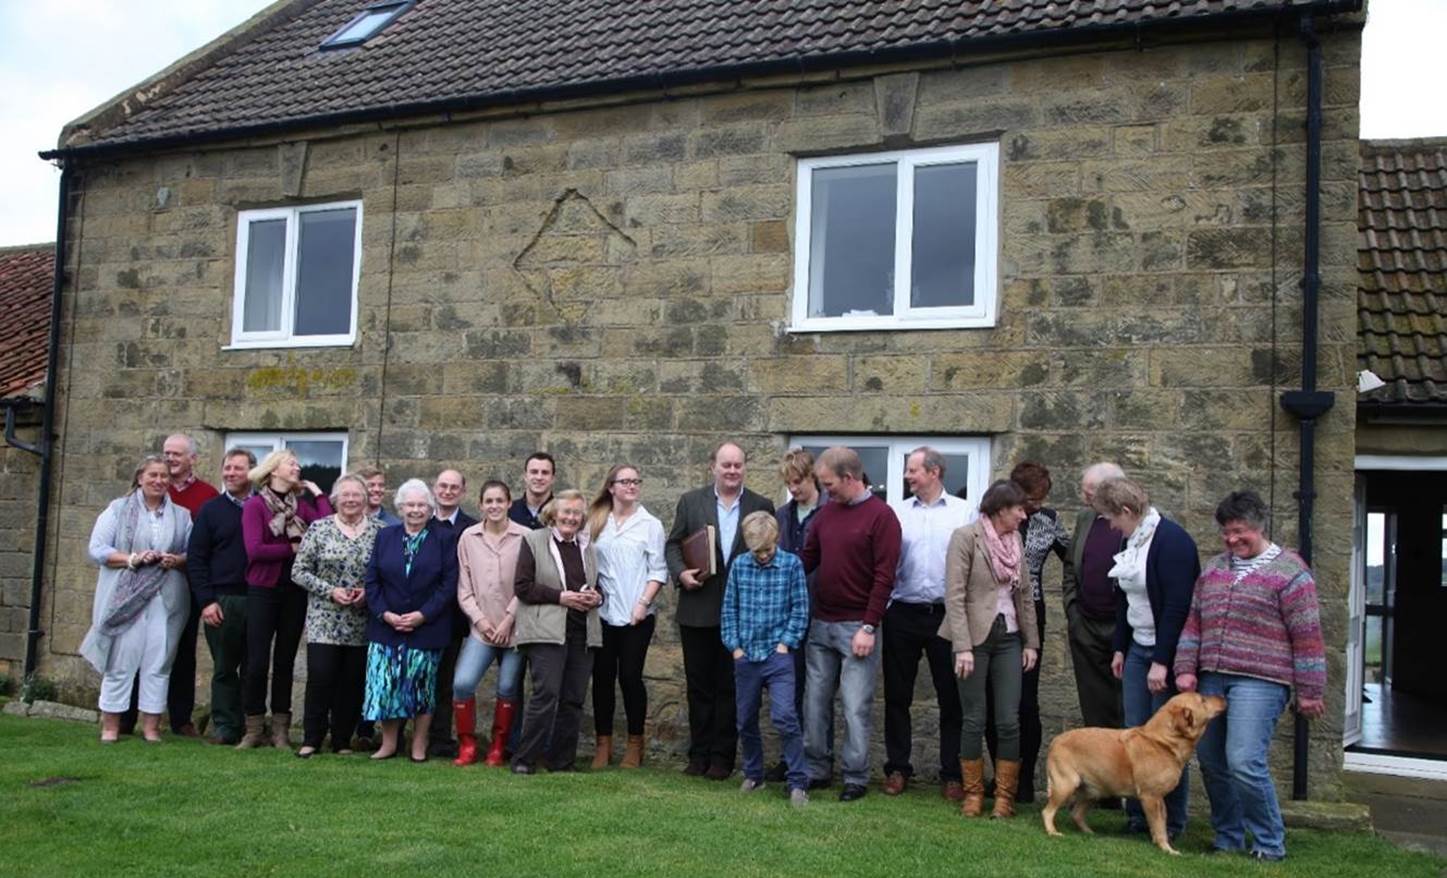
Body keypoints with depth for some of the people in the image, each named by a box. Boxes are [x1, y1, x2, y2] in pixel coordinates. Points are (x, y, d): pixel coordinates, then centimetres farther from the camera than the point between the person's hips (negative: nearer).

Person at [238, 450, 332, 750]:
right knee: (257, 661, -2)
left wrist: (318, 493, -1)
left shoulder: (301, 503, 8)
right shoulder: (255, 505, -4)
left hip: (295, 592, 4)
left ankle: (281, 730, 18)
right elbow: (255, 550, -15)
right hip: (263, 590, -3)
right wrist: (294, 548, -10)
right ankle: (253, 730, 12)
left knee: (285, 661, 10)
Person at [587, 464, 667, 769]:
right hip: (602, 612, 2)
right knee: (602, 676, 4)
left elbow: (657, 570, 0)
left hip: (636, 616, -2)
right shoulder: (595, 523, 8)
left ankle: (635, 744, 11)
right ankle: (603, 743, 14)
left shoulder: (650, 524, 3)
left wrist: (643, 603, -9)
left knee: (630, 676, -2)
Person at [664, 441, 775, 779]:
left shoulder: (761, 506, 2)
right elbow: (672, 545, 6)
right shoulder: (691, 501, 4)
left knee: (729, 687, 7)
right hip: (698, 609, 1)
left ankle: (722, 756, 16)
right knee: (699, 685, 9)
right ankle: (699, 753, 19)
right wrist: (681, 573, -12)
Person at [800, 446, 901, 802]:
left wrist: (868, 628, -15)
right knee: (815, 702, 10)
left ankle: (856, 778, 10)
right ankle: (815, 770, 21)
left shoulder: (881, 516, -9)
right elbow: (807, 559, 14)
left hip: (856, 627, -6)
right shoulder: (827, 512, 9)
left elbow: (884, 578, -12)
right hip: (820, 623, 6)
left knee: (855, 707, -1)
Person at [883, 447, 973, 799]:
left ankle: (952, 774, 15)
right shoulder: (898, 512, 6)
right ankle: (897, 768, 20)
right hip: (903, 614, 2)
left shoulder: (963, 512, 1)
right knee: (897, 695, 9)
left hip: (947, 615, -2)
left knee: (951, 697, 5)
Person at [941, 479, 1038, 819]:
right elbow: (954, 595, -13)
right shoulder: (966, 537, -9)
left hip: (1008, 637, 5)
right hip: (975, 637, -5)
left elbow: (1024, 594, 15)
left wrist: (1031, 641, 10)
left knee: (1009, 721, 2)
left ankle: (1005, 794, 14)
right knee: (974, 721, 3)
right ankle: (973, 792, 17)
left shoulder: (1015, 540, 9)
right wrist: (962, 647, -18)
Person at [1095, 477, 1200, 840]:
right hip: (1138, 649, 8)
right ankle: (1138, 815, 18)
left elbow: (1178, 606, -21)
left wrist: (1163, 661, -22)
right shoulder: (1132, 542, 10)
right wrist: (1120, 648, 16)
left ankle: (1172, 821, 12)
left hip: (1167, 653, -8)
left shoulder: (1172, 540, -17)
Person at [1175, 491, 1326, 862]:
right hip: (1211, 679, 7)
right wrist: (1186, 669, 7)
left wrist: (1310, 692, -6)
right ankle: (1228, 840, 22)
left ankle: (1270, 845, 3)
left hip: (1259, 682, -6)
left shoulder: (1288, 571, -4)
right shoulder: (1214, 568, 15)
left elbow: (1307, 636, -5)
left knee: (1245, 763, -14)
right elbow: (1193, 621, 16)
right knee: (1211, 762, 8)